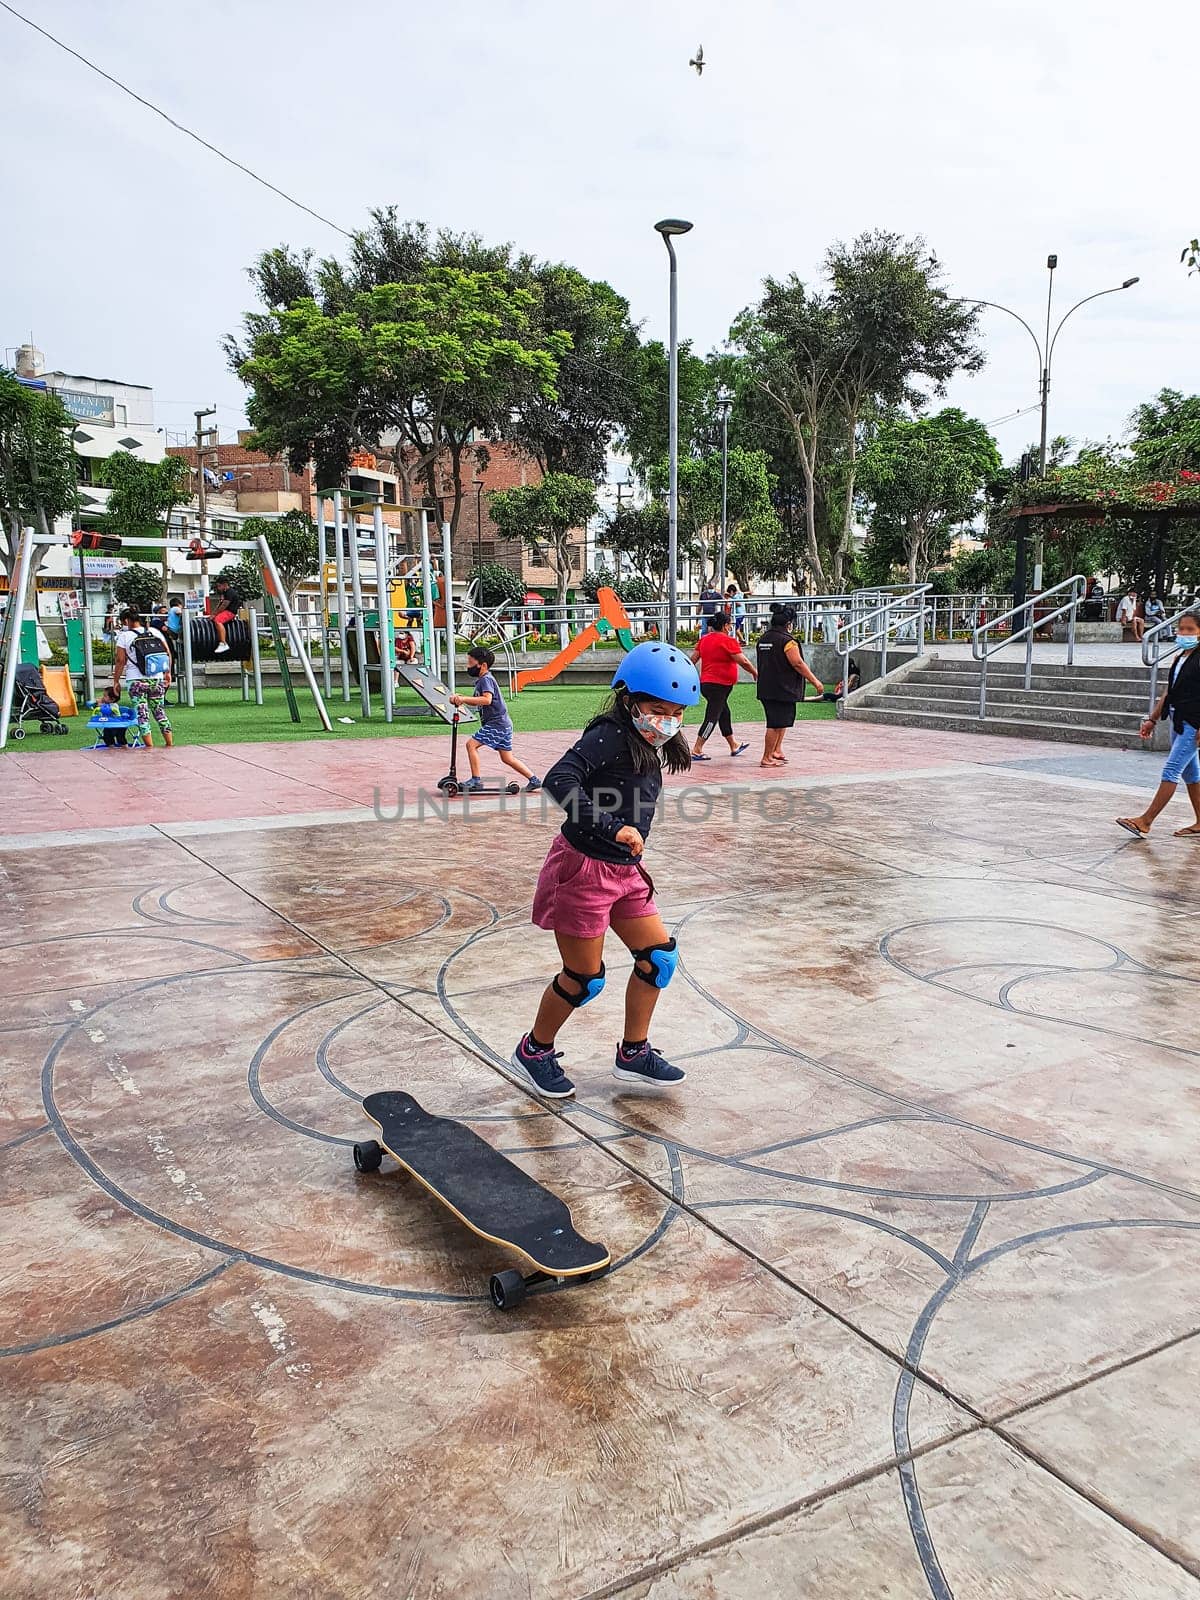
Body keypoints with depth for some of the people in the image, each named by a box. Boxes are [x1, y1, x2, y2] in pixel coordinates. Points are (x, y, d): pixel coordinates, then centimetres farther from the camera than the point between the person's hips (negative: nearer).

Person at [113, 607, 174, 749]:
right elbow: (168, 654, 7)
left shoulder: (124, 636, -5)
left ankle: (150, 746, -2)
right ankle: (169, 743, 16)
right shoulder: (155, 632, 6)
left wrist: (116, 680, 3)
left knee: (142, 714, 1)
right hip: (157, 679, 4)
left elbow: (120, 660, -6)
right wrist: (168, 672, 17)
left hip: (136, 681, -4)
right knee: (160, 711, 14)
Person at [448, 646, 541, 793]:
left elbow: (487, 699, -30)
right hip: (501, 724, 10)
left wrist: (464, 699, -31)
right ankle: (534, 780, 15)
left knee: (471, 744, -11)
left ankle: (476, 780, -9)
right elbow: (476, 701, 23)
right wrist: (461, 698, 5)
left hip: (497, 724, -10)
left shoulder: (486, 679, -13)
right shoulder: (482, 680, 17)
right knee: (507, 758, 13)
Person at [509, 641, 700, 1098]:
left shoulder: (647, 747, 7)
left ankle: (633, 1054, 24)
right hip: (584, 867, -9)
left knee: (659, 955, 9)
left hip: (624, 870, 9)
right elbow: (559, 780, -35)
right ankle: (532, 1052, 25)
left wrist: (633, 857, 18)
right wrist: (613, 828, -38)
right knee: (584, 978, 2)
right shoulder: (608, 737, -21)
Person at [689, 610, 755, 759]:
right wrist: (755, 673, -1)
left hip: (706, 683, 9)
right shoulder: (727, 641, -14)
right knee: (712, 717, -6)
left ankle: (734, 747, 32)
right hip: (718, 685, -9)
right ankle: (696, 750, -9)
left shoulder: (704, 639, 9)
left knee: (724, 714, 19)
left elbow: (693, 659, 12)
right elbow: (744, 661, -15)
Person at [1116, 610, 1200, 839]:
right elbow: (1168, 692, 18)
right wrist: (1153, 719, 17)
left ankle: (1145, 822, -9)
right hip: (1179, 722, 9)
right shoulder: (1179, 658, 13)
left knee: (1171, 771, -9)